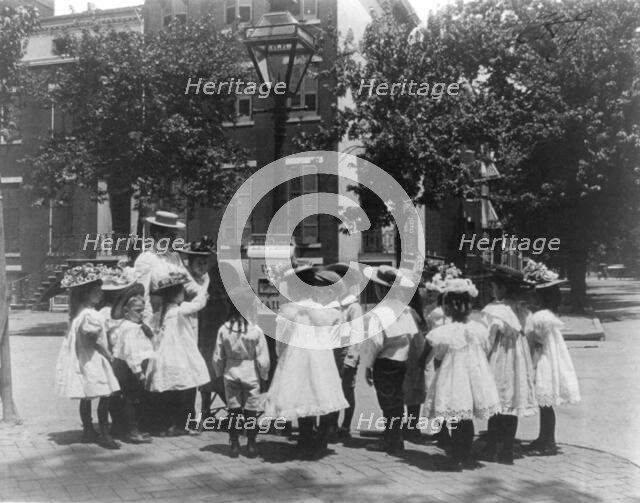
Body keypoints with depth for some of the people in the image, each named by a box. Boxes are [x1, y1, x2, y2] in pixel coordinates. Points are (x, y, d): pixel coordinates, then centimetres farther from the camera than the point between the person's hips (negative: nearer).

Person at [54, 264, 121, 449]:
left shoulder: (77, 313, 10)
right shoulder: (90, 315, -19)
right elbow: (95, 341, -19)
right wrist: (109, 355, -8)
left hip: (82, 361, 10)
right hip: (93, 362, -10)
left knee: (86, 397, 15)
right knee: (104, 396, -6)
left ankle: (88, 431, 24)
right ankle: (104, 434, -4)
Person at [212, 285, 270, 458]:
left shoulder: (224, 329, -9)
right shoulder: (256, 331, -16)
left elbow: (218, 357, -1)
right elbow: (262, 359, -10)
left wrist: (219, 372, 15)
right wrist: (264, 374, 5)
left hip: (231, 374, 2)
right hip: (251, 374, -2)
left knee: (233, 410, 11)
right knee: (251, 411, 9)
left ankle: (234, 445, 15)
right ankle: (251, 445, 15)